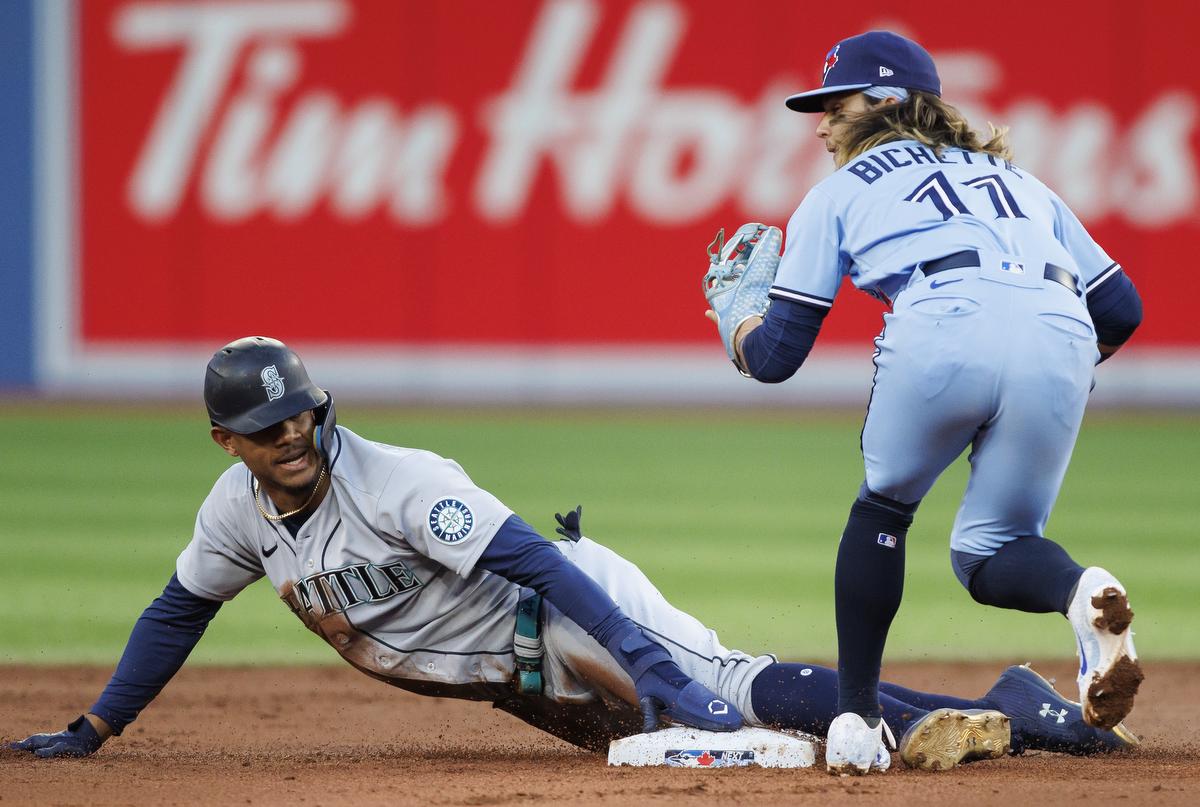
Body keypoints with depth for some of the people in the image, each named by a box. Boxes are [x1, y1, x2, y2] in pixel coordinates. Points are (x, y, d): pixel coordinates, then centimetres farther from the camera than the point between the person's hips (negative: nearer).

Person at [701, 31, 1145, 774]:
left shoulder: (843, 191, 26)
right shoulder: (1020, 181, 37)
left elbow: (774, 356, 22)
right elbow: (1120, 309, 29)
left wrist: (733, 308, 44)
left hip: (943, 329, -3)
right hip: (1062, 340, 3)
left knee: (883, 508, 24)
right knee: (990, 551, 16)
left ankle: (857, 715, 20)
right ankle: (1081, 591, -18)